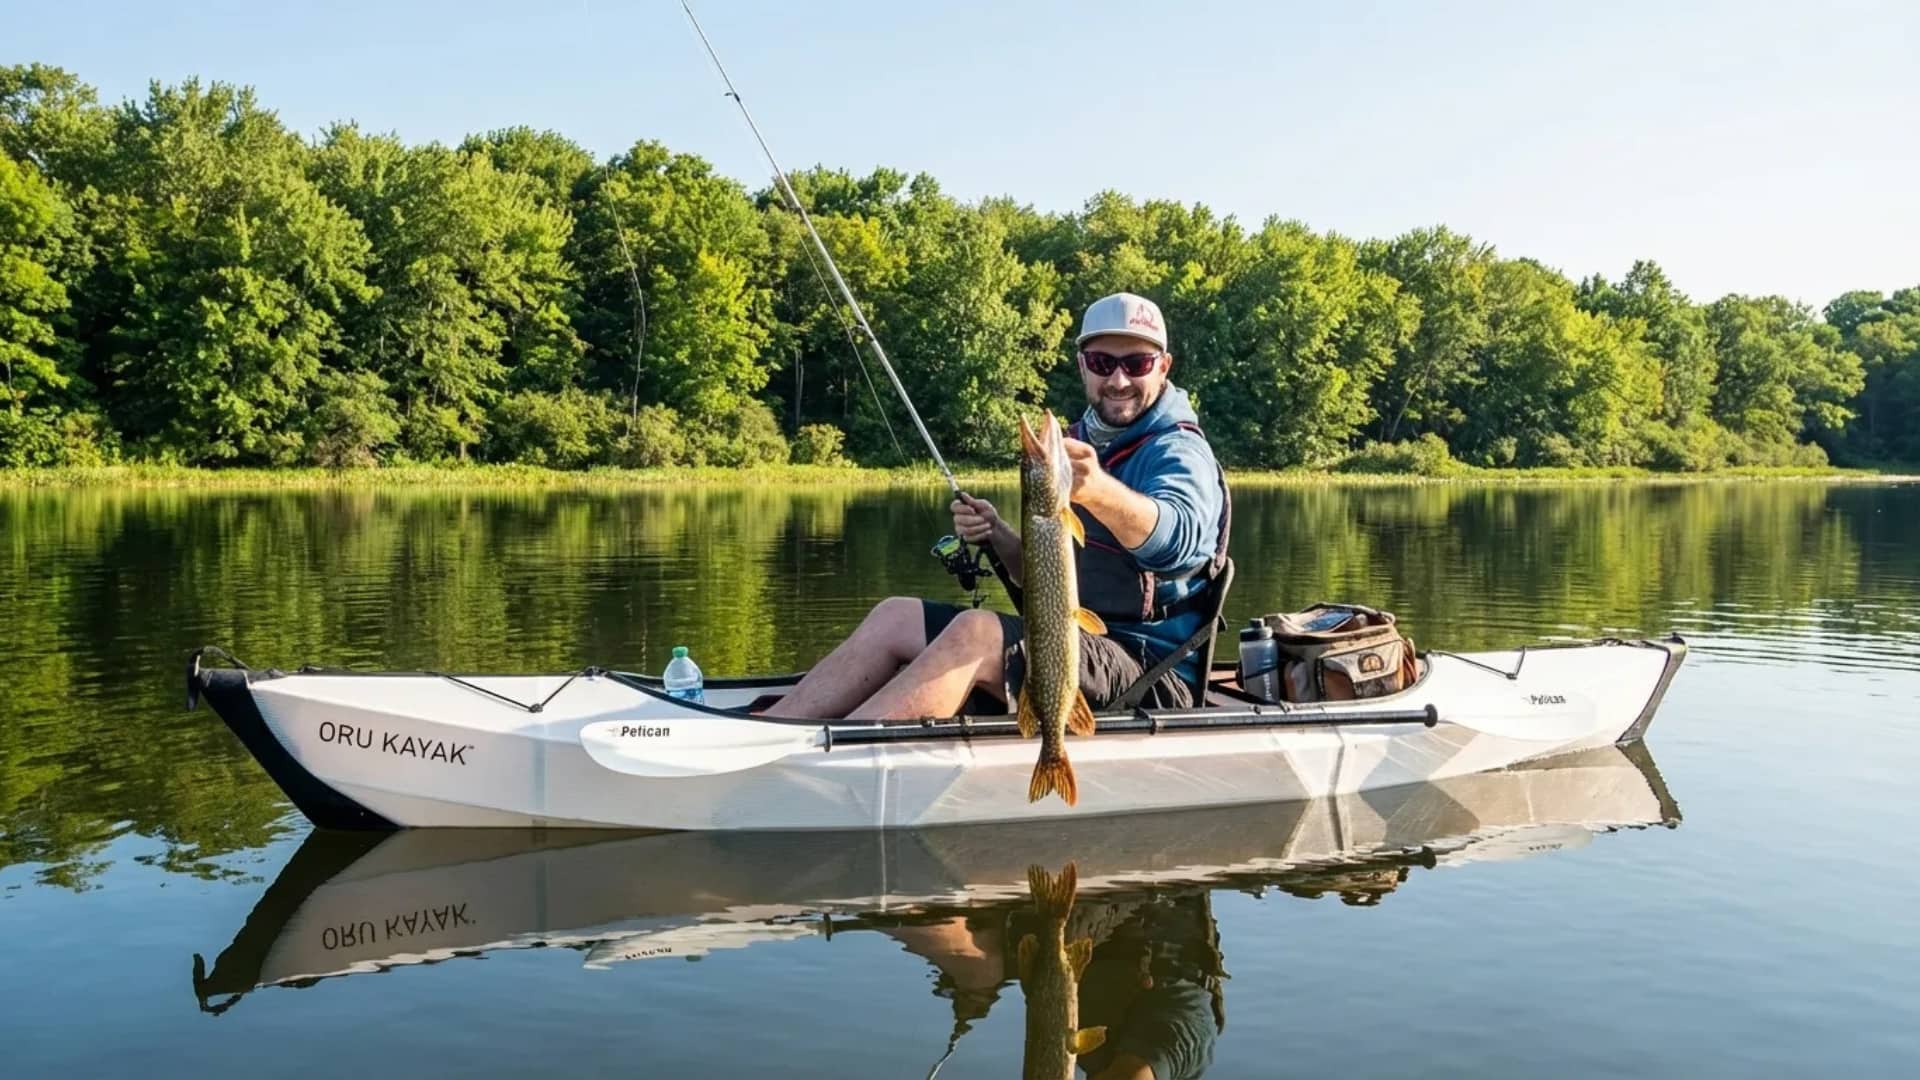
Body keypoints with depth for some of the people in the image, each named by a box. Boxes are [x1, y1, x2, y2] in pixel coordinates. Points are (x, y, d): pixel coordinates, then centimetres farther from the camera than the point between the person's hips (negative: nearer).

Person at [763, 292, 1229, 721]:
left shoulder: (1178, 451, -9)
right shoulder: (1078, 444, 17)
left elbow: (1182, 540, -33)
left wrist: (1099, 490, -53)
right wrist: (998, 534, 1)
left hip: (1150, 671, -8)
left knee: (975, 631, -30)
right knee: (895, 617, -1)